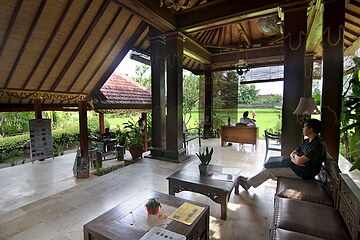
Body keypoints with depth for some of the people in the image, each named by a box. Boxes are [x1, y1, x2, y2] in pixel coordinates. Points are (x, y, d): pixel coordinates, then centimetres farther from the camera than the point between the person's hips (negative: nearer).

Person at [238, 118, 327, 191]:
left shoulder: (318, 145, -24)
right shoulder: (307, 141, 9)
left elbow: (299, 161, -29)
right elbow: (292, 153, 11)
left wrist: (295, 156, -6)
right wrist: (295, 157, -12)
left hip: (303, 172, -9)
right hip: (296, 165, 9)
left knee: (269, 170, -12)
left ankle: (248, 183, 3)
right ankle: (250, 181, 9)